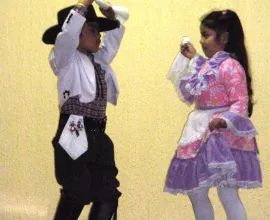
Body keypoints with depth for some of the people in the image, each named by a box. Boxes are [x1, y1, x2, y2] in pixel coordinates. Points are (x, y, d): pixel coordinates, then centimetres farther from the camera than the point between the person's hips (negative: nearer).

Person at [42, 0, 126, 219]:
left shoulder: (99, 60, 16)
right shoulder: (66, 59, -5)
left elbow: (115, 33, 28)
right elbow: (68, 31, -23)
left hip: (98, 136, 8)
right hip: (75, 136, -7)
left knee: (108, 197, 7)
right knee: (75, 197, -1)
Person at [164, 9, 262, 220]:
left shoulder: (231, 66, -14)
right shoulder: (207, 66, 13)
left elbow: (240, 102, -19)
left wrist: (224, 120, -35)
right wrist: (194, 58, 35)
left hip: (223, 135, -9)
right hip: (201, 133, 9)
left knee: (227, 195, -8)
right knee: (196, 193, 11)